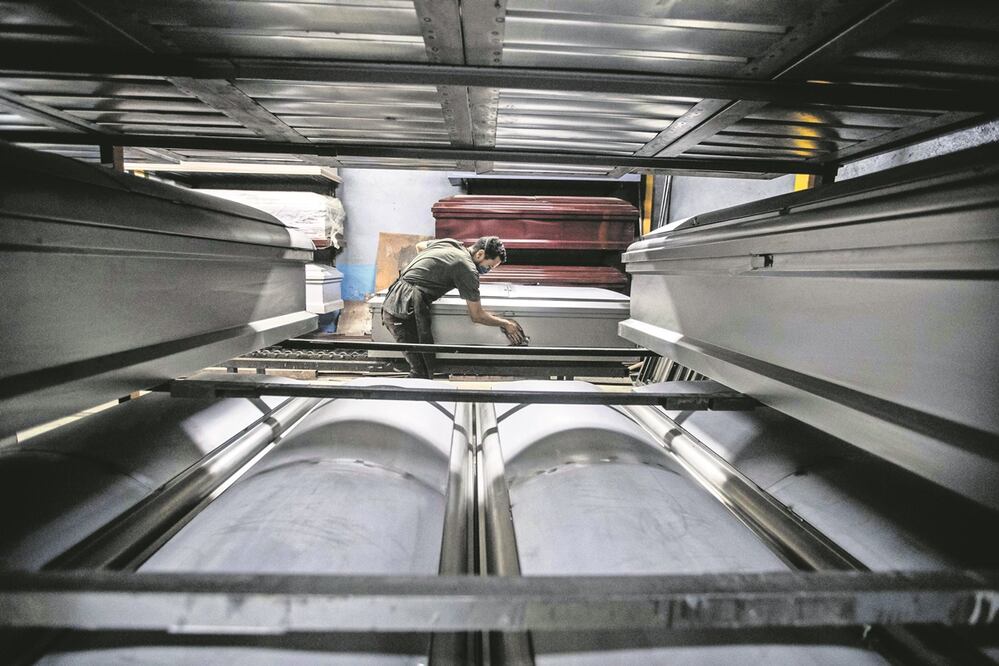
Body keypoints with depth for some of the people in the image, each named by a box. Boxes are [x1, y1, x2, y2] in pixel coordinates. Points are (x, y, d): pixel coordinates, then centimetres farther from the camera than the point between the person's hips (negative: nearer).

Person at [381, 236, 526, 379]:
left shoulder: (449, 242, 14)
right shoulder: (468, 269, -10)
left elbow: (419, 246, 36)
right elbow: (477, 315, -5)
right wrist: (506, 324, 7)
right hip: (406, 311, -9)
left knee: (419, 368, 10)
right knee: (423, 372, -10)